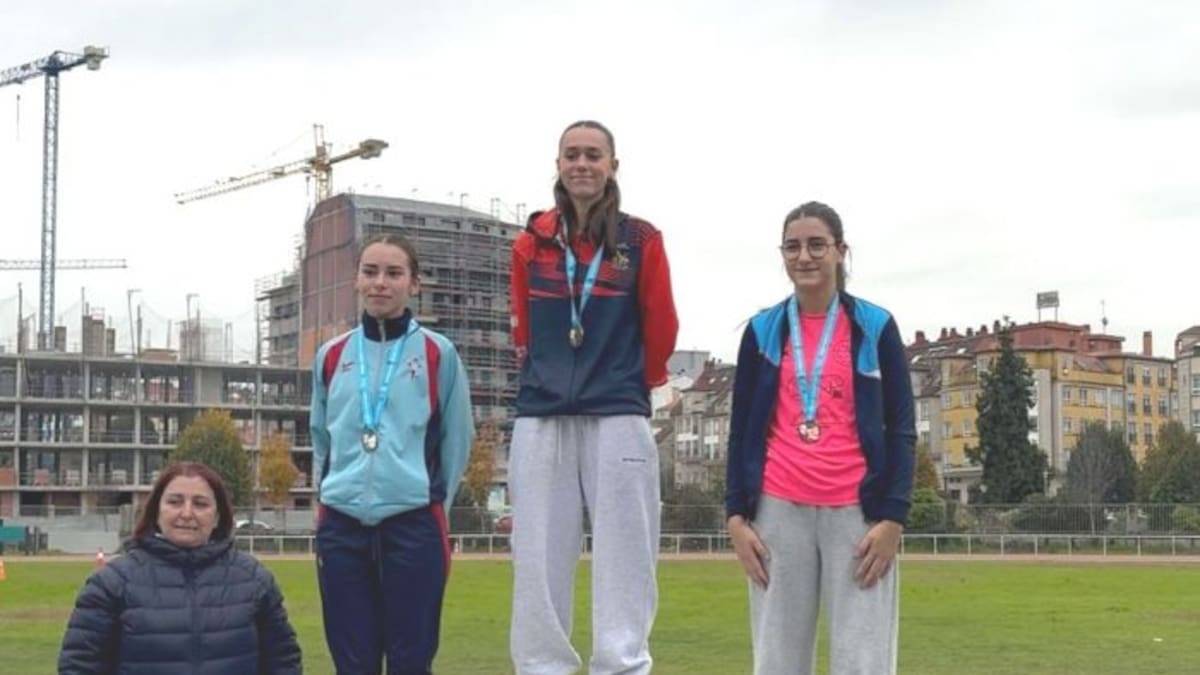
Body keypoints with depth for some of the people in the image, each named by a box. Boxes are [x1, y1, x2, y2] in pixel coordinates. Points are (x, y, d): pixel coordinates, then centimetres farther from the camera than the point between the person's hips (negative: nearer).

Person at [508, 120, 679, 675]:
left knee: (622, 570, -3)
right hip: (540, 423, 2)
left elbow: (661, 330, 9)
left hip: (618, 422, -2)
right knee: (538, 570, 3)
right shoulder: (531, 242, 8)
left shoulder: (641, 241, 1)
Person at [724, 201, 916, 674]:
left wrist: (893, 517, -6)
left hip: (857, 512, -1)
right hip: (779, 511, 2)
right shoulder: (762, 330, 8)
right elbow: (741, 430, 10)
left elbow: (901, 429, 4)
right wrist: (736, 515, 1)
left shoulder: (875, 327, 4)